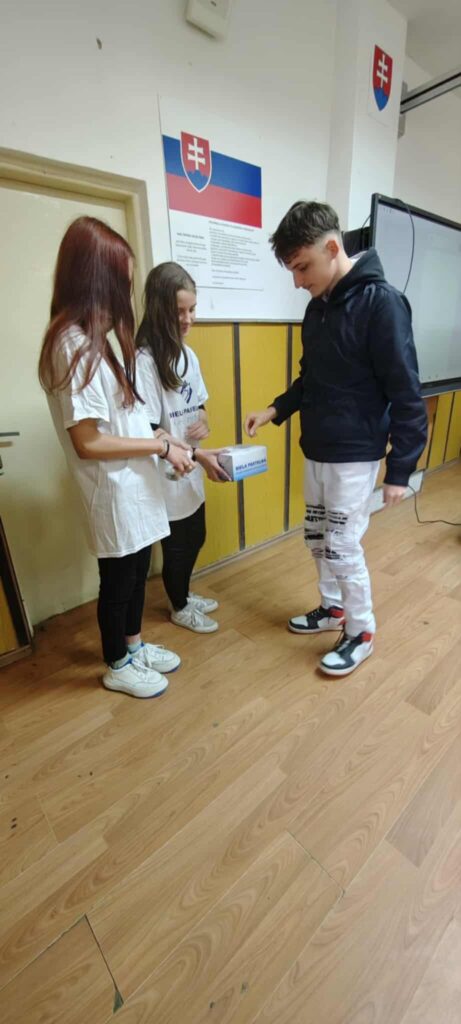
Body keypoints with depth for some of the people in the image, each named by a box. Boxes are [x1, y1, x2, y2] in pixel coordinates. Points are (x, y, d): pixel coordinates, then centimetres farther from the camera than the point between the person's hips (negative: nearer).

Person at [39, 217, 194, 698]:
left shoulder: (94, 338, 10)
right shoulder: (74, 344, -19)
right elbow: (87, 442, -22)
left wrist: (154, 437, 5)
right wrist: (161, 447, -17)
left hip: (133, 485, 9)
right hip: (114, 491, -9)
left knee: (137, 572, 21)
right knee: (118, 580, 10)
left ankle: (134, 645, 43)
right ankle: (117, 666, 34)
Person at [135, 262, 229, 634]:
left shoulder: (188, 354, 6)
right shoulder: (144, 360, -19)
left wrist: (204, 420, -6)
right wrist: (197, 454, -26)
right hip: (166, 474, -8)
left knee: (195, 539, 21)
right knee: (176, 545, 11)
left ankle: (185, 594, 45)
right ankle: (179, 607, 36)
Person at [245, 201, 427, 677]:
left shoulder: (381, 302, -15)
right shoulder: (317, 307, 8)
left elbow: (406, 394, -16)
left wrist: (400, 468, -16)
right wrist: (276, 409, 2)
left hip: (355, 456, -7)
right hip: (315, 450, 8)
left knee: (342, 546, -1)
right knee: (318, 538, 15)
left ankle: (361, 633, 22)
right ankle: (333, 607, 37)